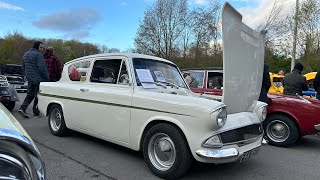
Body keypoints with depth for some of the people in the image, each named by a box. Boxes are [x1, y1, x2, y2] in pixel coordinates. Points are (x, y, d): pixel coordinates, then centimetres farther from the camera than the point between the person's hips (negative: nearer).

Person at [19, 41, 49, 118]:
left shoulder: (25, 54, 15)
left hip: (29, 78, 8)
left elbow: (23, 67, 22)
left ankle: (22, 108, 6)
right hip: (38, 79, -8)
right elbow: (41, 68, -19)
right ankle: (36, 112, 9)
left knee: (30, 94, 18)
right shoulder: (38, 55, -13)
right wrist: (46, 77, -12)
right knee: (38, 95, 2)